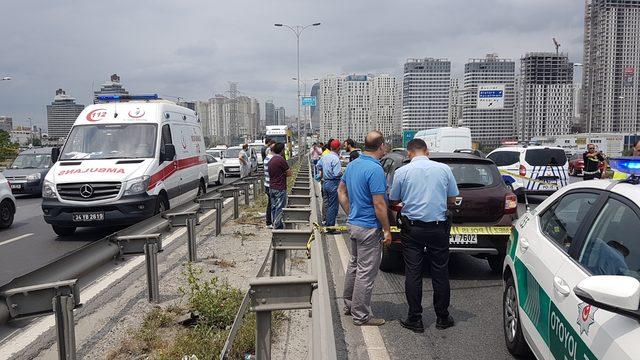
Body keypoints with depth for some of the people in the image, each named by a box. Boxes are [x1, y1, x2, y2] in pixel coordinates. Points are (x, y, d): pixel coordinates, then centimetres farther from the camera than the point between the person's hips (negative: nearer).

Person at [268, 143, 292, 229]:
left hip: (271, 188, 8)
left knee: (274, 207, 14)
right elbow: (289, 173, -12)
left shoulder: (271, 160, 10)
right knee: (279, 208, -3)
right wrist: (284, 174, 6)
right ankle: (277, 226, -1)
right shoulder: (281, 160, -16)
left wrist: (281, 174, 8)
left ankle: (274, 223, 21)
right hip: (280, 188, -8)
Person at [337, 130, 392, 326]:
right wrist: (387, 230, -13)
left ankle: (349, 304, 34)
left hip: (354, 224, 9)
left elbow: (341, 191, 15)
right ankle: (360, 315, 10)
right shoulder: (375, 169, -22)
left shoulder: (353, 165, 5)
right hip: (369, 228, -9)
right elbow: (379, 204, -22)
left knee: (354, 265, 22)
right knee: (366, 272, 1)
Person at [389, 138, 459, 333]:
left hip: (412, 228, -1)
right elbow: (452, 200, 7)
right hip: (438, 226, 1)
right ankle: (442, 318, 21)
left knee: (412, 273, 6)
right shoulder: (444, 169, -1)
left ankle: (415, 320, 11)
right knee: (440, 273, 11)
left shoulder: (402, 172, -5)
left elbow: (394, 201, 5)